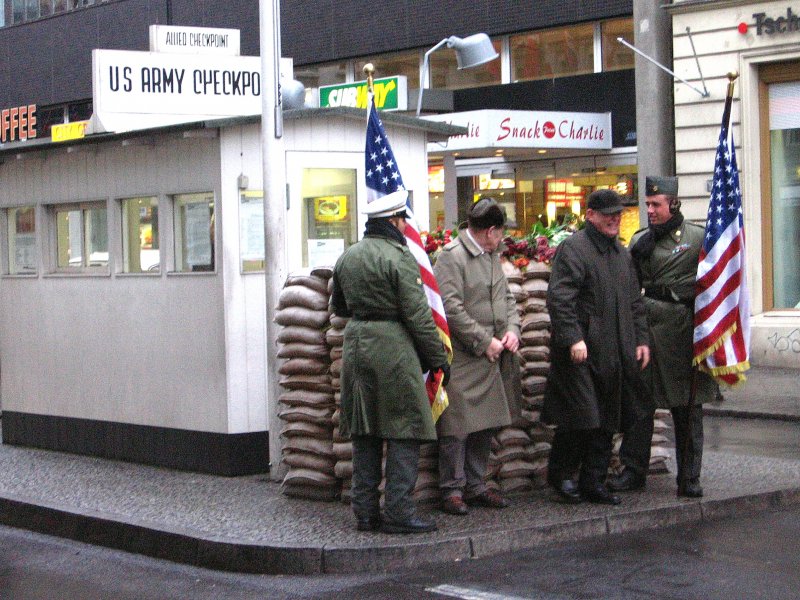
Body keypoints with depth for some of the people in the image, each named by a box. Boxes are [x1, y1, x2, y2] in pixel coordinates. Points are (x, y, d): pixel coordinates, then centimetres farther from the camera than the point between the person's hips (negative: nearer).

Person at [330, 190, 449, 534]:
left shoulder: (347, 257, 11)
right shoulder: (398, 257, -11)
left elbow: (338, 306, 23)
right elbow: (417, 314, -13)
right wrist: (437, 357, -5)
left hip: (355, 346, 7)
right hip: (393, 348, -7)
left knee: (364, 433, 12)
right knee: (404, 432, -1)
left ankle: (365, 512, 15)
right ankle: (398, 514, -3)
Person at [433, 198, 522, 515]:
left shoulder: (492, 256, 15)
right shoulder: (451, 256, -12)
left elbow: (506, 297, 20)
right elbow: (451, 308, -18)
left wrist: (512, 329, 0)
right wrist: (485, 342, -15)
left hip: (493, 358, 8)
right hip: (463, 358, -8)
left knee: (486, 424, 12)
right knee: (457, 425, -4)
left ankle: (475, 485, 22)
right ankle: (452, 489, 5)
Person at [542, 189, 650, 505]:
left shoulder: (621, 252, 18)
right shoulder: (573, 248, -8)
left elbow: (635, 301, 23)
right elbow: (559, 298, -16)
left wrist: (641, 339, 14)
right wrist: (573, 338, -23)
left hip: (615, 354, 8)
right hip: (582, 351, -8)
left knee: (607, 420, 8)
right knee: (582, 416, -8)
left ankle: (593, 482, 16)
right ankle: (560, 474, 11)